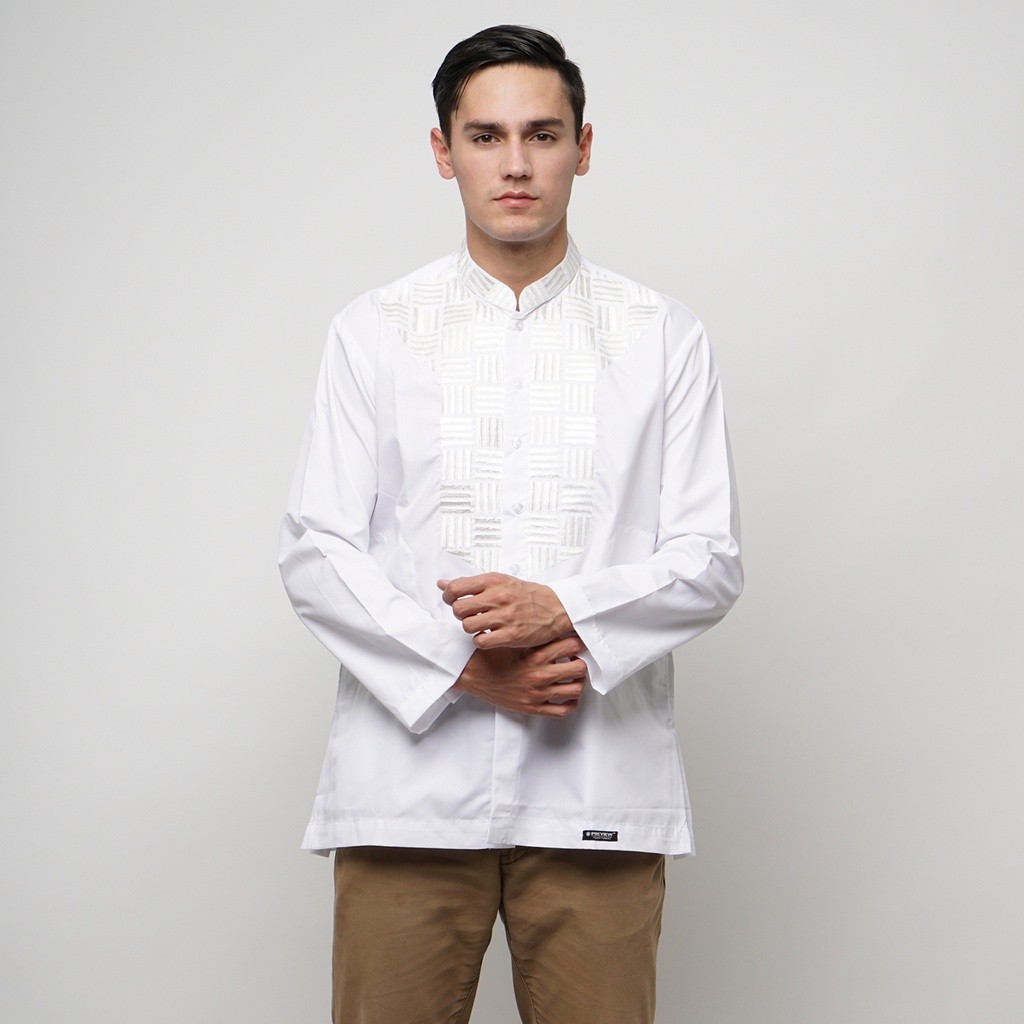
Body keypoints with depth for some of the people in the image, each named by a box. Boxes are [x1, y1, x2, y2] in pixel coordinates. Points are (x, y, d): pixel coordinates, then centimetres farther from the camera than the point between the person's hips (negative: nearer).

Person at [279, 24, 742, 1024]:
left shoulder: (664, 338, 9)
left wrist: (564, 611, -14)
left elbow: (709, 561, 4)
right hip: (410, 776, 0)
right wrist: (461, 667, -11)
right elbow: (314, 550, 2)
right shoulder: (373, 331, 9)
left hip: (597, 784, 0)